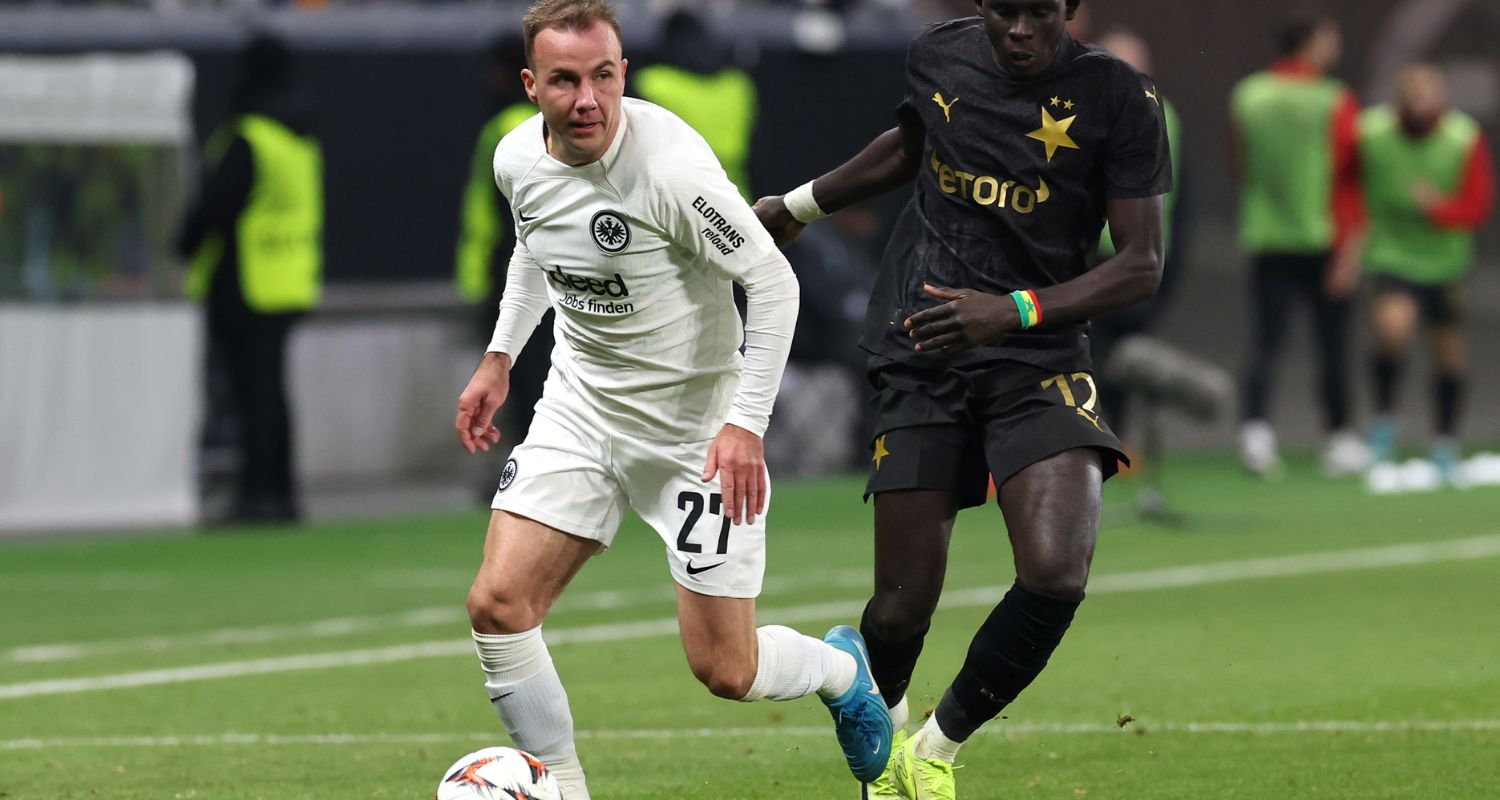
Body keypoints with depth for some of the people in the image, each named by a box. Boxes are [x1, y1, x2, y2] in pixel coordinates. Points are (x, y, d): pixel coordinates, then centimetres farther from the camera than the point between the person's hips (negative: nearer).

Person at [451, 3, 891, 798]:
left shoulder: (671, 166, -27)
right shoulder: (519, 160, -6)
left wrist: (746, 423, -23)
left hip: (696, 420, -5)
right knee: (497, 606, -11)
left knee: (723, 671, -1)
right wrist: (499, 358, 16)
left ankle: (841, 669, 34)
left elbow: (773, 281, -19)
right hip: (581, 403, 5)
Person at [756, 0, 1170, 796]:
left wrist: (1014, 311, -20)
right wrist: (801, 204, 35)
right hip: (919, 361, 2)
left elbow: (1142, 264, -9)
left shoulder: (1116, 96, -8)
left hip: (1039, 364, -2)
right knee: (902, 607, -3)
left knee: (1056, 573, -23)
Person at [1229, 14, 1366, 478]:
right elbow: (1349, 178, -11)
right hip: (1323, 241, -3)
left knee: (1264, 343, 0)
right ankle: (1339, 439, 15)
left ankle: (1255, 427, -19)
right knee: (1332, 344, 8)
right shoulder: (1335, 103, -8)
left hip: (1265, 242, 3)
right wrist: (1350, 247, -11)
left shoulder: (1245, 97, 3)